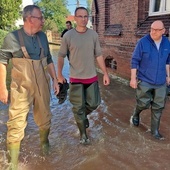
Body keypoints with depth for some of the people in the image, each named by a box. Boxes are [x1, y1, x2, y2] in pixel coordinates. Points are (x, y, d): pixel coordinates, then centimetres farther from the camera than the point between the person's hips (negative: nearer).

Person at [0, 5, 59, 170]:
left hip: (42, 87, 5)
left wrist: (55, 80, 10)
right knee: (17, 124, -1)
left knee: (44, 119, 17)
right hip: (21, 89, -4)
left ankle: (44, 143, 45)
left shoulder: (42, 36, 5)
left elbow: (49, 60, 13)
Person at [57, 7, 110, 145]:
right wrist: (59, 75, -2)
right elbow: (61, 56, -1)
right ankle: (83, 134, 24)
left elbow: (98, 55, 3)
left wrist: (105, 73, 1)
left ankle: (83, 116, 44)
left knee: (94, 104, 11)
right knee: (78, 107, 5)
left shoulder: (93, 35, -2)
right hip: (76, 78, -2)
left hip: (92, 77, 3)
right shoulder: (68, 36, -9)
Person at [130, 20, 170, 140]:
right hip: (145, 80, -4)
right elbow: (135, 61, -10)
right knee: (144, 104, 1)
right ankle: (136, 113, 36)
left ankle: (155, 130, 24)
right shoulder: (143, 42, -13)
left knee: (158, 107, 8)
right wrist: (133, 78, -12)